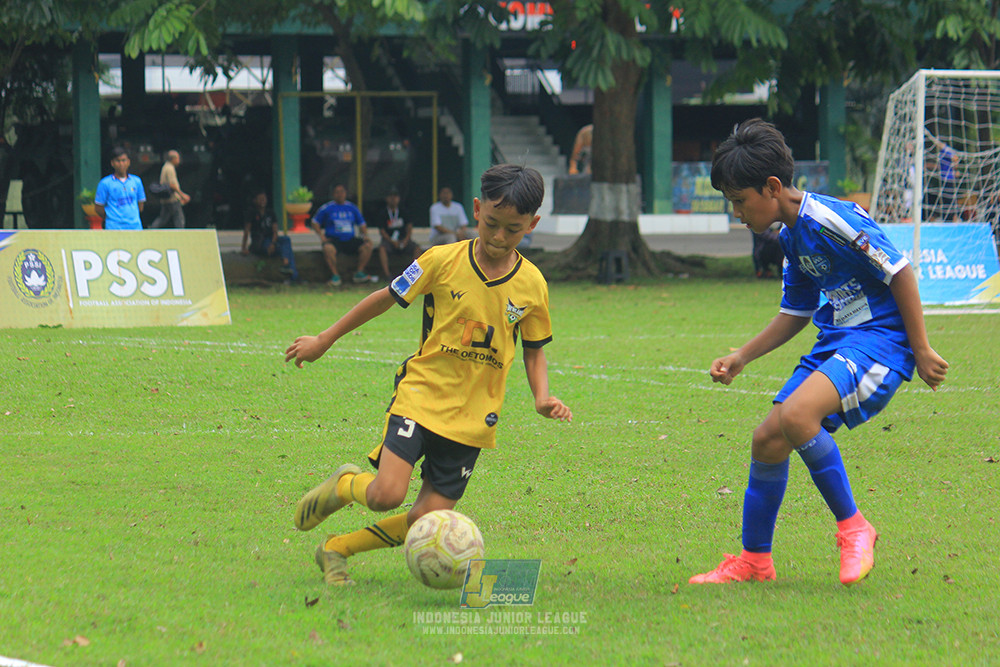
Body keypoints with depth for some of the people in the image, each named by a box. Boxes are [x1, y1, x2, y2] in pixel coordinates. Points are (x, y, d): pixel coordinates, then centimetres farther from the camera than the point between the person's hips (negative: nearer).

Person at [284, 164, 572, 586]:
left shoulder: (531, 286, -1)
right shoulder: (443, 262, -7)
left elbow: (534, 351, 14)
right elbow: (386, 298, 6)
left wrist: (542, 398, -6)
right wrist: (325, 340, 12)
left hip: (471, 418, 3)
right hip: (422, 394, -3)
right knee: (386, 495, -21)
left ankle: (336, 550, 17)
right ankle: (343, 486, 15)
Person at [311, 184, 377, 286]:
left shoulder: (352, 208, 14)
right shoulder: (327, 208, 5)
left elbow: (362, 224, 23)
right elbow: (315, 223, 10)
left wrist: (365, 235, 4)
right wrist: (321, 236, -4)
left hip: (350, 239, 3)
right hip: (333, 239, -3)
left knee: (367, 244, -19)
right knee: (328, 248, -37)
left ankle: (359, 274, -11)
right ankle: (335, 276, -24)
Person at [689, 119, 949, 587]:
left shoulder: (831, 219, -18)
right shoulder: (791, 238, 12)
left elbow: (899, 273, -16)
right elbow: (795, 314, 25)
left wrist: (921, 349, -14)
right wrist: (742, 357, 17)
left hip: (881, 339, -9)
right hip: (835, 339, 10)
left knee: (796, 415, -31)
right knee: (767, 439, 3)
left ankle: (852, 527, -14)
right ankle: (754, 561, 18)